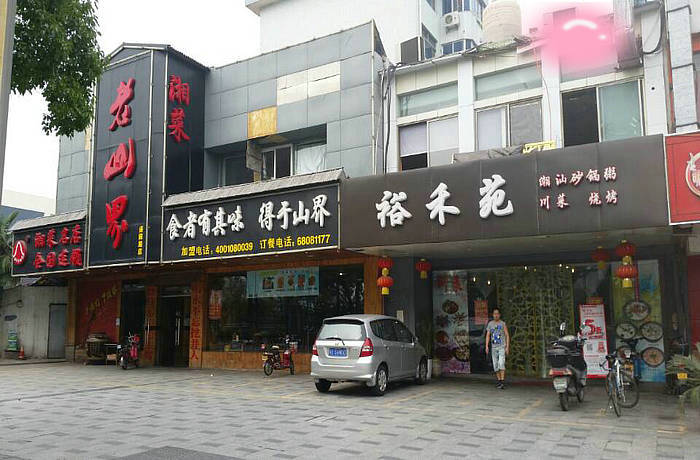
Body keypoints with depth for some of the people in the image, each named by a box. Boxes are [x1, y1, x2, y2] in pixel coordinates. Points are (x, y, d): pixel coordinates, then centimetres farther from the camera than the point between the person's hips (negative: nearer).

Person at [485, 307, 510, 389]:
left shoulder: (503, 324, -1)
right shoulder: (490, 324, 7)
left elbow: (507, 335, -1)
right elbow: (488, 335, 8)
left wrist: (507, 347, -8)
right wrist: (487, 346, -2)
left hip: (502, 347, -4)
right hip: (494, 347, 4)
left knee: (501, 364, -16)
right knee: (495, 365, 6)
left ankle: (503, 382, -18)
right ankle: (499, 380, 18)